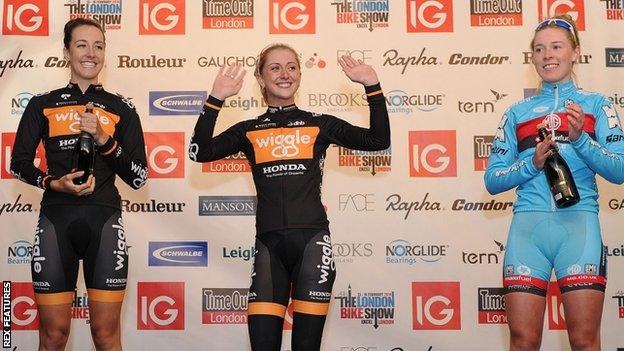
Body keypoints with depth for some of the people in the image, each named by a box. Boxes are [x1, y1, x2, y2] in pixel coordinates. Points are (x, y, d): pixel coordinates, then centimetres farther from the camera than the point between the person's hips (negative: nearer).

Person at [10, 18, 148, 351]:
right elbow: (18, 163, 10)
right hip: (56, 220, 0)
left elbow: (138, 177, 4)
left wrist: (103, 139, -10)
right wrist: (54, 183, -9)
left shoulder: (121, 109, 9)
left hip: (104, 222, 0)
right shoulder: (42, 104, 10)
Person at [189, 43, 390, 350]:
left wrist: (371, 86, -4)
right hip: (268, 244, 1)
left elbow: (378, 140, 2)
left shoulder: (319, 124, 11)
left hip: (312, 240, -1)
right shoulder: (249, 131, 12)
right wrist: (216, 99, -7)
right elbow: (200, 152, -2)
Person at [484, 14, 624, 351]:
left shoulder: (596, 105, 13)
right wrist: (533, 163, -6)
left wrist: (580, 138, -13)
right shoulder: (517, 113, 17)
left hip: (578, 222, -1)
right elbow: (493, 180, 11)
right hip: (528, 223, 2)